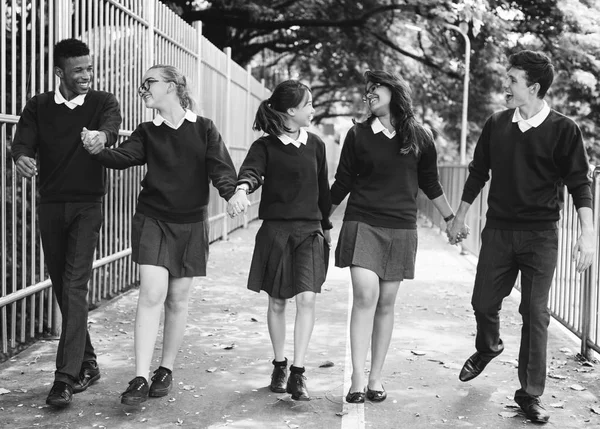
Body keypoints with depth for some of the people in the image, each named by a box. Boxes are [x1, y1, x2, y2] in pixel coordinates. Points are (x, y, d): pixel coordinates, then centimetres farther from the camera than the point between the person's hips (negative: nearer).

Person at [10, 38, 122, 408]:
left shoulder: (103, 102, -1)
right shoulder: (38, 107, 4)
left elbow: (113, 124, -23)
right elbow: (22, 142, -10)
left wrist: (102, 134, -48)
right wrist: (21, 157, -35)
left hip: (87, 205, -3)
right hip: (50, 205, 3)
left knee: (75, 286, -14)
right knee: (62, 288, 10)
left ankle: (67, 377, -16)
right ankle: (87, 363, 24)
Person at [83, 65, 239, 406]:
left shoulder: (204, 129, 0)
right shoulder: (147, 133, 5)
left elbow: (221, 169, -9)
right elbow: (122, 157, -11)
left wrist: (233, 192, -29)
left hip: (191, 224, 0)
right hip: (152, 220, 1)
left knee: (178, 300, 6)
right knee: (152, 294, -10)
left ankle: (166, 370, 23)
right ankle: (141, 379, -9)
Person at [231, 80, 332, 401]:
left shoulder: (315, 145, 8)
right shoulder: (265, 146, -2)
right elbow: (250, 170, -22)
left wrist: (326, 226, 23)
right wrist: (242, 187, -44)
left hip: (309, 231, 2)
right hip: (274, 230, -2)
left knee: (306, 299, -12)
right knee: (277, 302, 7)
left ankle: (297, 374, -6)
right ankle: (280, 365, 25)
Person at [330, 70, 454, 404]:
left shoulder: (419, 136, 5)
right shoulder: (358, 135, 3)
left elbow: (429, 182, 16)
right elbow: (343, 183, 9)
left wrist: (452, 218, 19)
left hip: (401, 229, 1)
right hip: (362, 223, -1)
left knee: (386, 304, 5)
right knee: (365, 297, -13)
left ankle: (376, 379, 14)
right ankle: (358, 380, -11)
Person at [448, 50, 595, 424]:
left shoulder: (563, 130, -7)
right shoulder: (496, 126, 4)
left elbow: (579, 183, -8)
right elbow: (478, 173, 14)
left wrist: (588, 233, -17)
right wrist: (460, 218, 18)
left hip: (540, 236, -3)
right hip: (498, 230, 3)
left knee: (536, 315, -1)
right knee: (484, 302, 8)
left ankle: (531, 395, 11)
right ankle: (488, 348, 42)